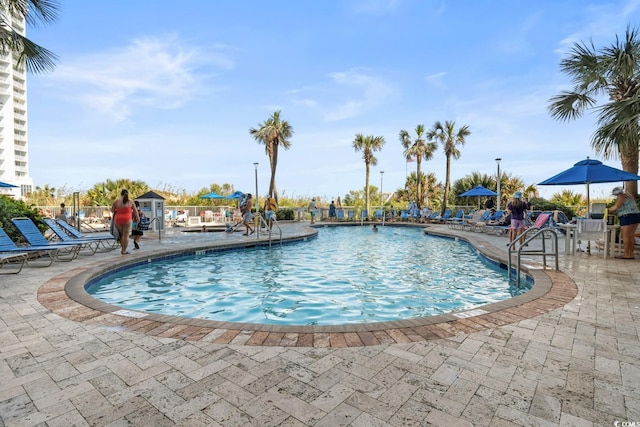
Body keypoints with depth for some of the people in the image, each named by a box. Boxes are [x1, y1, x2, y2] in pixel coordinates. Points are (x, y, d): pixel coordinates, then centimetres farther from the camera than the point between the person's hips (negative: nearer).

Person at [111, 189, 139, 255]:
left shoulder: (116, 201, 1)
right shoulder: (130, 201, -1)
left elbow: (112, 210, 7)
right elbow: (135, 211, 6)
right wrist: (138, 218, 18)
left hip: (118, 219, 2)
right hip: (127, 219, -2)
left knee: (121, 234, 15)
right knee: (126, 235, 1)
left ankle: (122, 249, 18)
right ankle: (124, 250, 3)